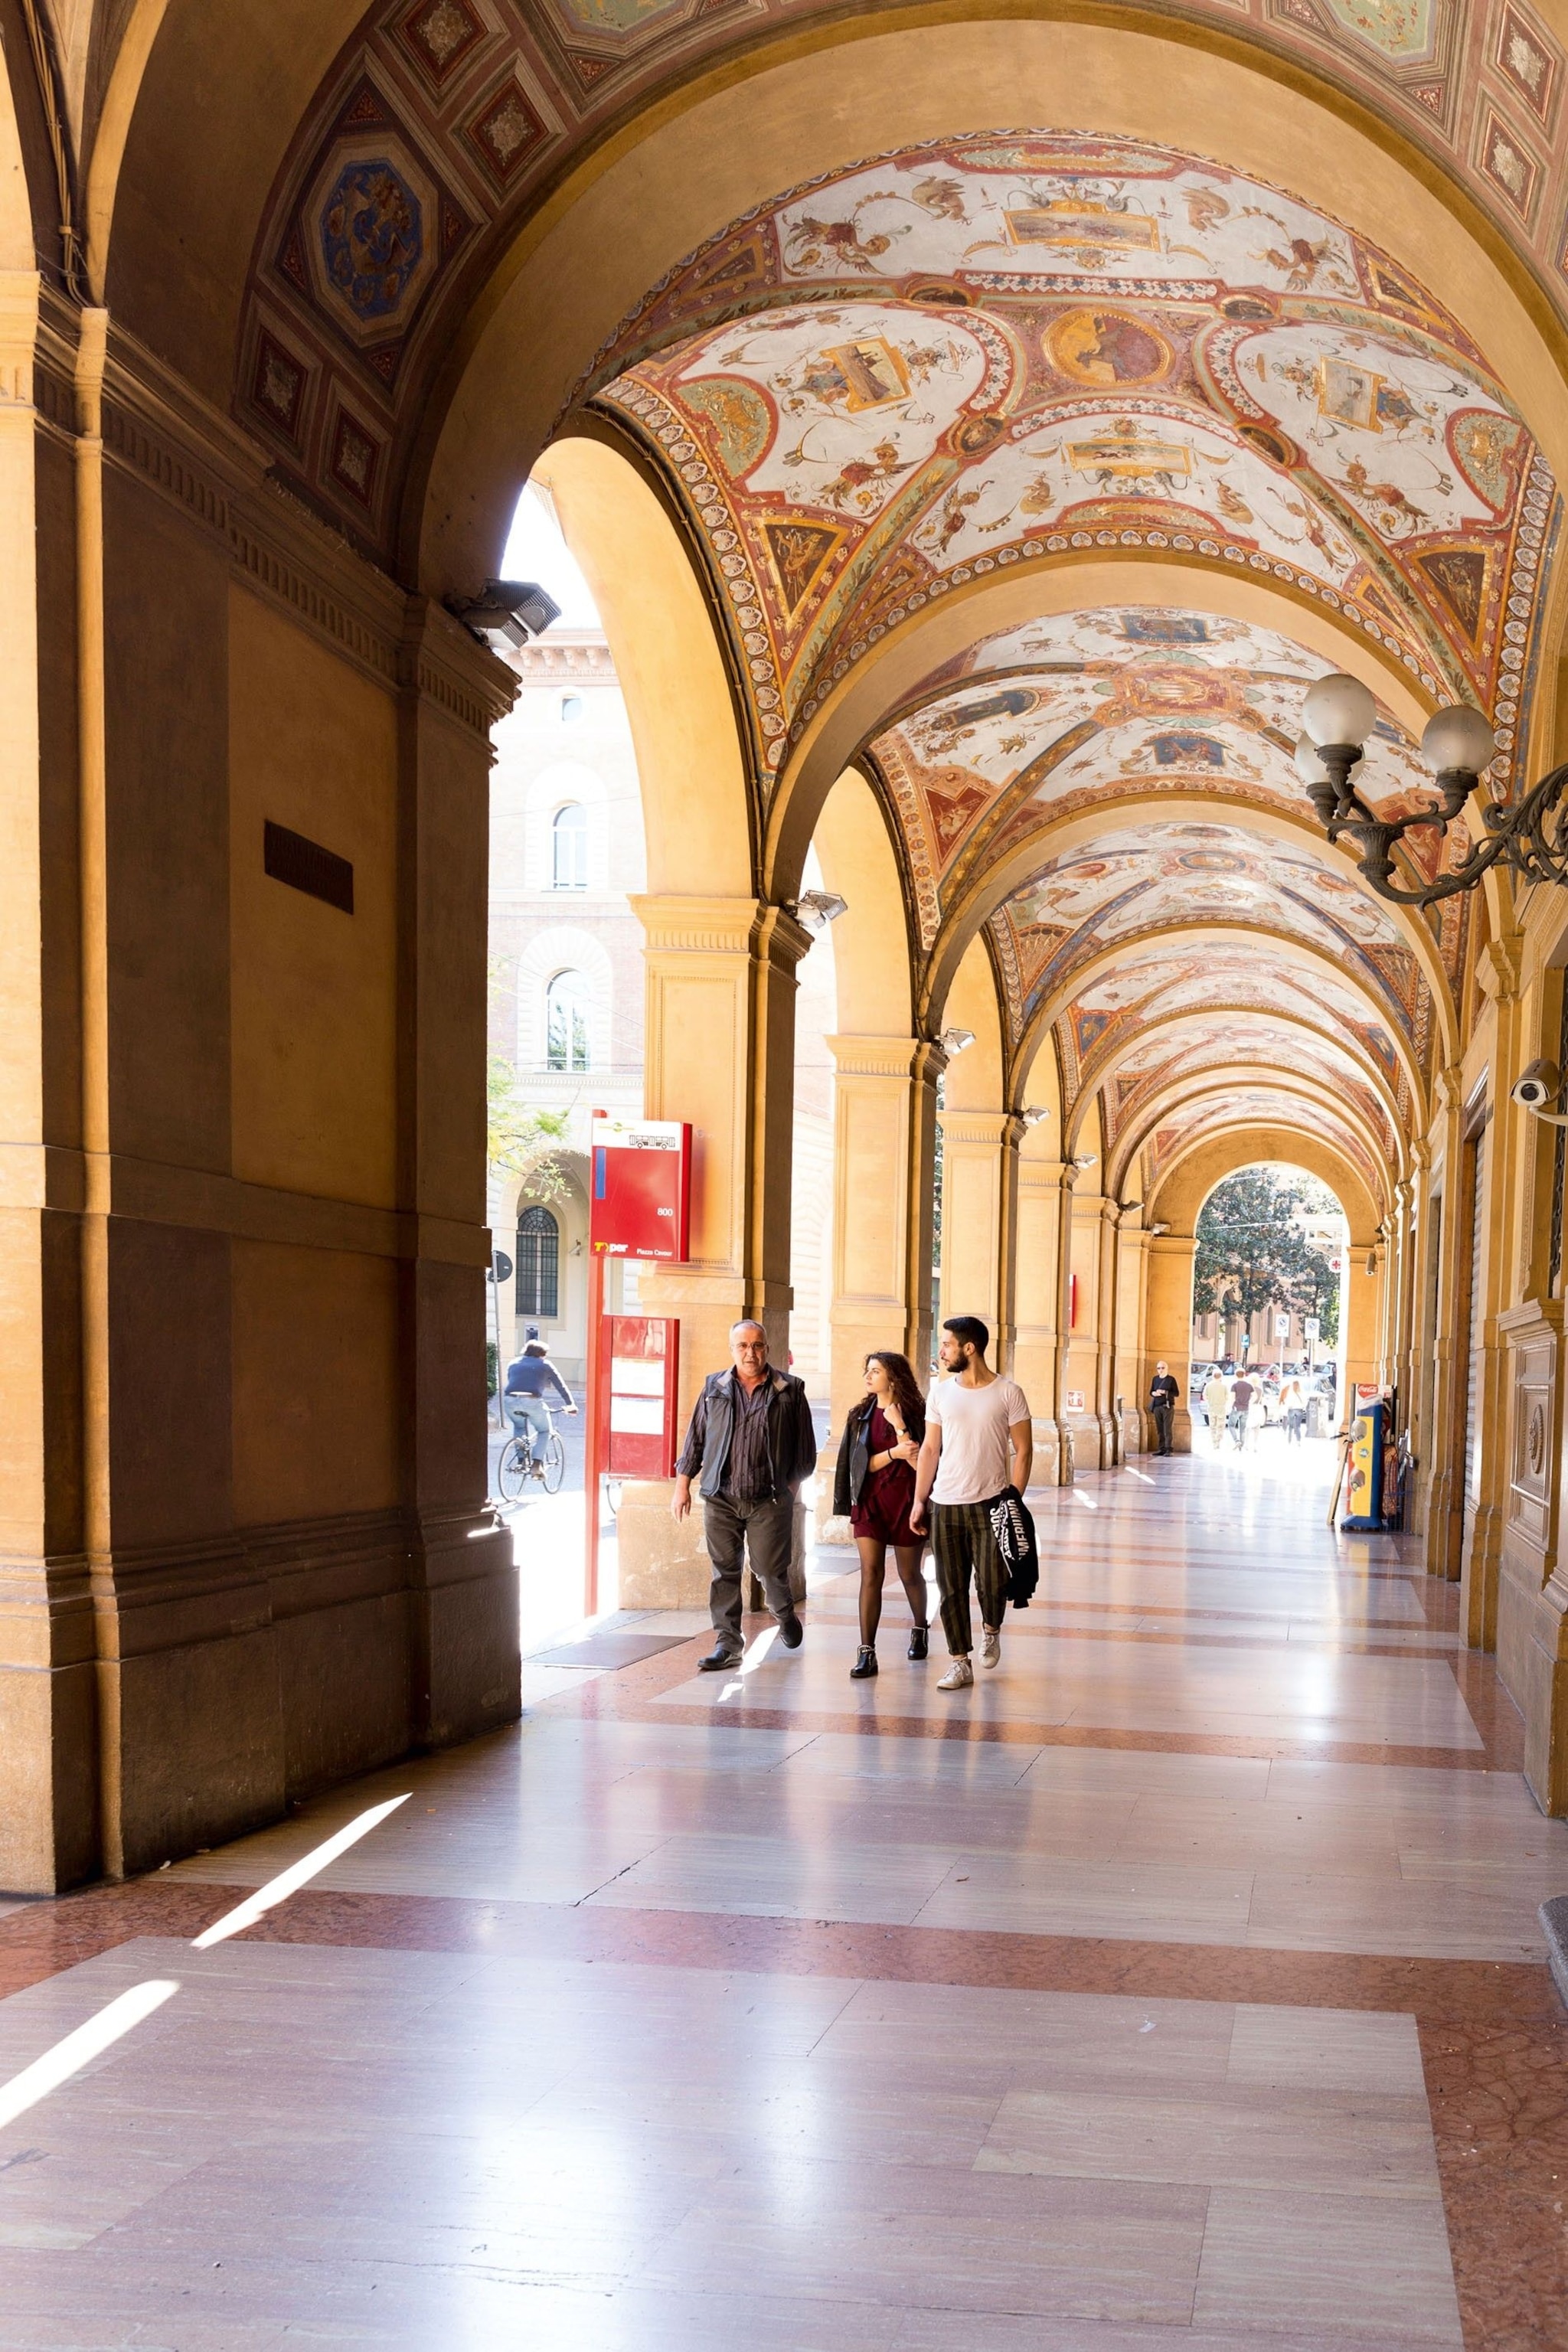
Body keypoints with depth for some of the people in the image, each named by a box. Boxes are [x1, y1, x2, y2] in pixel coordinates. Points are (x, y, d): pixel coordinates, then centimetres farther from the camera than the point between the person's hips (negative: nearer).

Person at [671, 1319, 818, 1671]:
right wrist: (682, 1484, 9)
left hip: (770, 1500, -2)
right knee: (724, 1571, 2)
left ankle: (785, 1615, 32)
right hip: (721, 1497, 2)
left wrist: (793, 1484, 3)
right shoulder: (714, 1388, 8)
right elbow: (695, 1438, 11)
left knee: (771, 1568, 2)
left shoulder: (790, 1390, 2)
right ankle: (726, 1642, 9)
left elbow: (805, 1444, 7)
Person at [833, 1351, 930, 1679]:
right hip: (870, 1502, 2)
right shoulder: (860, 1415, 5)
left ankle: (920, 1630, 40)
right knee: (870, 1574, -7)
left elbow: (920, 1463, -14)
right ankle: (866, 1652, -9)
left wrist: (899, 1427, -22)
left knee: (909, 1574, 13)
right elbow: (863, 1463, -1)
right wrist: (894, 1453, -17)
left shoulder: (915, 1414, -6)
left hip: (906, 1502, -2)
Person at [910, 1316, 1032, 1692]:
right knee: (951, 1589, 3)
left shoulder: (1008, 1393, -4)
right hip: (945, 1505, 3)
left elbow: (1023, 1451, -2)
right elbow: (930, 1449, 9)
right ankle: (960, 1664, 13)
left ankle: (990, 1630, 29)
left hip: (990, 1504, -3)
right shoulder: (941, 1393, 6)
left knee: (992, 1583, -4)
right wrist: (919, 1501, 4)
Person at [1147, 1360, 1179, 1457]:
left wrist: (1165, 1392, -14)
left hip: (1167, 1407, -5)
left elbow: (1177, 1393, -2)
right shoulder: (1155, 1379, 14)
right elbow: (1151, 1392, 19)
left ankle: (1169, 1449, -7)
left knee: (1167, 1429, -8)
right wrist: (1154, 1393, -4)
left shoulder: (1171, 1379, 0)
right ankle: (1161, 1449, 7)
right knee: (1159, 1430, 4)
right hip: (1157, 1407, 5)